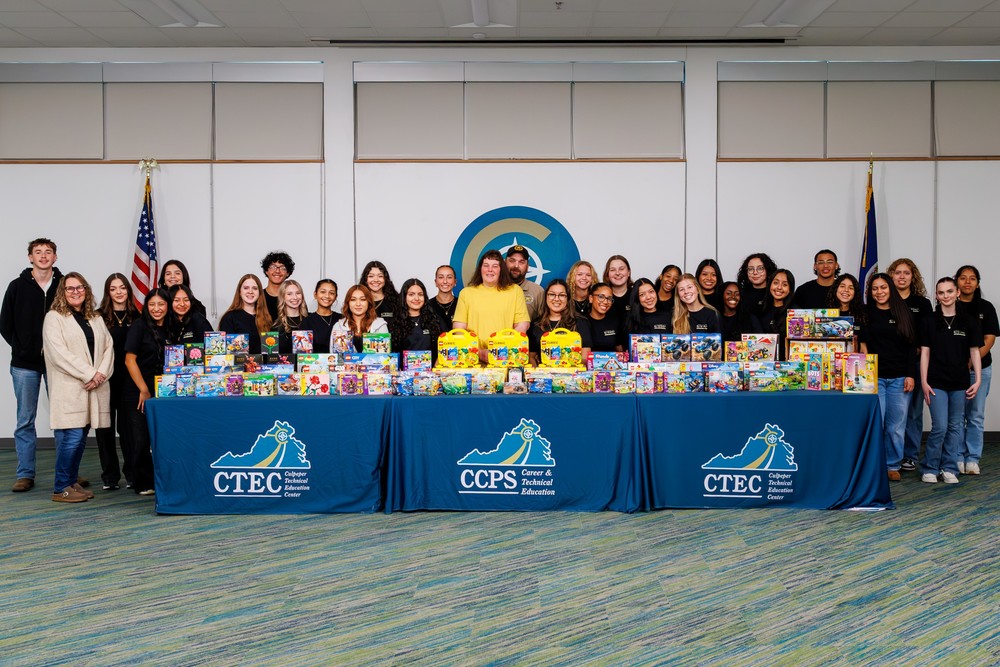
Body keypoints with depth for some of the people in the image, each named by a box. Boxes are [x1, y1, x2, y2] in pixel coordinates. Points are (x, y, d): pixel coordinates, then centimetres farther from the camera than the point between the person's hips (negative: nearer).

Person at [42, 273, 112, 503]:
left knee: (80, 437, 8)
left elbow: (108, 347, 11)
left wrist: (101, 374, -7)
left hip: (94, 388, 5)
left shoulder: (96, 319, 18)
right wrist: (89, 374, -14)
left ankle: (72, 483, 18)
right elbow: (59, 353, -10)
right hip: (68, 389, -5)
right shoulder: (54, 318, 1)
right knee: (71, 437, -10)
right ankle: (61, 489, 0)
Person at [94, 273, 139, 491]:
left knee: (127, 426, 5)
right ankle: (110, 476, 13)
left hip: (128, 380, 1)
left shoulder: (136, 317, 6)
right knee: (105, 427, 5)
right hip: (105, 380, -1)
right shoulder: (99, 317, 0)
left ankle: (131, 473, 14)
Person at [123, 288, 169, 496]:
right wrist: (144, 390, -13)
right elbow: (130, 360, -10)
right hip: (137, 392, -4)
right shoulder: (139, 326, -6)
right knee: (141, 439, -2)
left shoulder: (169, 329, 9)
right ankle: (143, 484, 10)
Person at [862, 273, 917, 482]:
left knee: (896, 425, 5)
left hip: (899, 377, 1)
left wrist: (910, 375, -1)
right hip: (874, 376, -1)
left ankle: (893, 465, 17)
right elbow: (862, 344, 2)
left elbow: (912, 346, 7)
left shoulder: (903, 313, 9)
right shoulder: (866, 313, 5)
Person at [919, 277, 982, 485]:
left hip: (960, 383, 2)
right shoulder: (930, 321, 1)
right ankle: (929, 468, 8)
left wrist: (977, 380, -2)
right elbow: (925, 353, 1)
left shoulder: (969, 320, 2)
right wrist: (924, 382, -4)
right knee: (940, 427, -6)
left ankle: (949, 469, 18)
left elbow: (974, 351, 5)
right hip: (936, 382, -2)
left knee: (955, 427, 7)